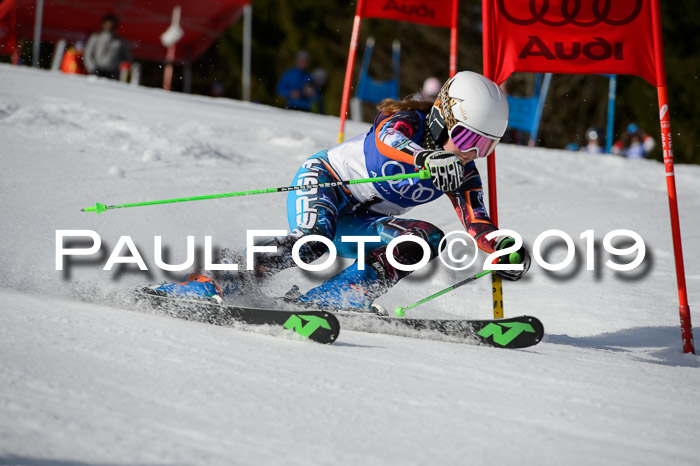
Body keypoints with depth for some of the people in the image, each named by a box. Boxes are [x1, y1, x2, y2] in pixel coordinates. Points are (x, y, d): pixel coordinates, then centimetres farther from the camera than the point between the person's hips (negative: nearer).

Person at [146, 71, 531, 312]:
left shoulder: (461, 173, 0)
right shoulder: (408, 122, -19)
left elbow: (479, 225, -7)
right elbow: (390, 139, -43)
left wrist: (504, 246, -29)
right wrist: (427, 159, -63)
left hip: (358, 223, 7)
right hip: (322, 183, -7)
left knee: (427, 238, -16)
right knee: (312, 240, -37)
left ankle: (341, 297, -22)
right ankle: (209, 284, -33)